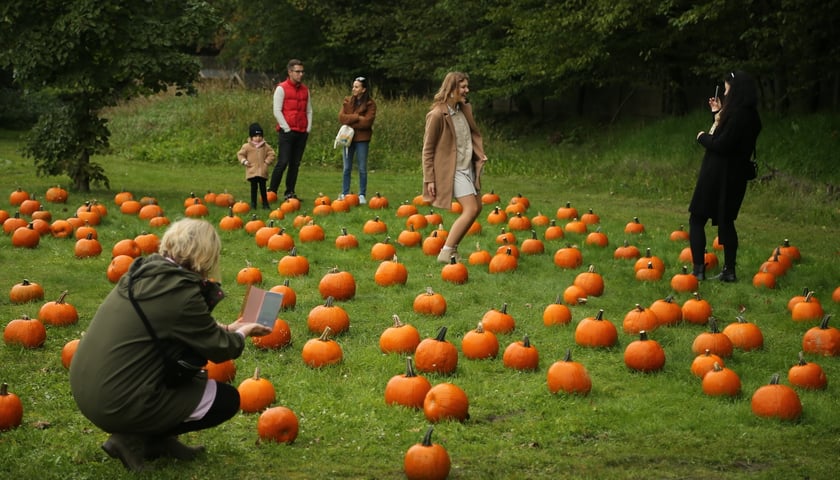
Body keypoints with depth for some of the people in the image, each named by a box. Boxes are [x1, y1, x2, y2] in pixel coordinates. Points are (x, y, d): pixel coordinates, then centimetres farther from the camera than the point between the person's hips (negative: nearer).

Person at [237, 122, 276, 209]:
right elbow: (240, 154, 7)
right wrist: (244, 161, -6)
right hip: (252, 171, -1)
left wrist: (267, 161, -3)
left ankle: (265, 203, 12)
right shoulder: (246, 146, 1)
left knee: (263, 187, 4)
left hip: (262, 172, 1)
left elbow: (271, 154, 9)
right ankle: (253, 203, 7)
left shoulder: (266, 146, 5)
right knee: (254, 187, 0)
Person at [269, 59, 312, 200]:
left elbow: (309, 110, 18)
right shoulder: (282, 88, -3)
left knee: (295, 164, 6)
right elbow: (277, 111, -7)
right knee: (283, 162, -10)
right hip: (287, 132, -6)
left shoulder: (305, 89, 14)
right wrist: (287, 129, -11)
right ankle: (271, 191, -2)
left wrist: (308, 128, 6)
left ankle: (290, 192, 12)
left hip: (302, 133, 6)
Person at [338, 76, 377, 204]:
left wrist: (350, 120, -10)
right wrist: (357, 117, -14)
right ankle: (344, 194, 12)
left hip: (362, 139, -3)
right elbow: (341, 117, -3)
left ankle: (362, 195, 8)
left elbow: (367, 121, -15)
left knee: (362, 169, 2)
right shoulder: (347, 101, 9)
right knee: (347, 168, 6)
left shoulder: (370, 104, -4)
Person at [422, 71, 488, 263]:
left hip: (468, 166, 9)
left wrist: (480, 154, 1)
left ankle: (452, 248, 20)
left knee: (476, 208, 11)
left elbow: (474, 133, 20)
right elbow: (428, 149, -12)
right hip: (452, 169, -9)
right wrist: (429, 179, -13)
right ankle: (446, 252, -10)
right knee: (471, 209, -15)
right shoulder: (437, 115, -17)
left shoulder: (465, 109, 6)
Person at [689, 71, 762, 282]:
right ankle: (729, 271, 17)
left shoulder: (738, 115, -20)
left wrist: (703, 137, -6)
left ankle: (698, 269, -7)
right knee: (726, 221, 16)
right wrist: (718, 114, 15)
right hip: (735, 175, 9)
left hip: (719, 177, -9)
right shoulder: (749, 116, 9)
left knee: (697, 219, -2)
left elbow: (721, 145, -24)